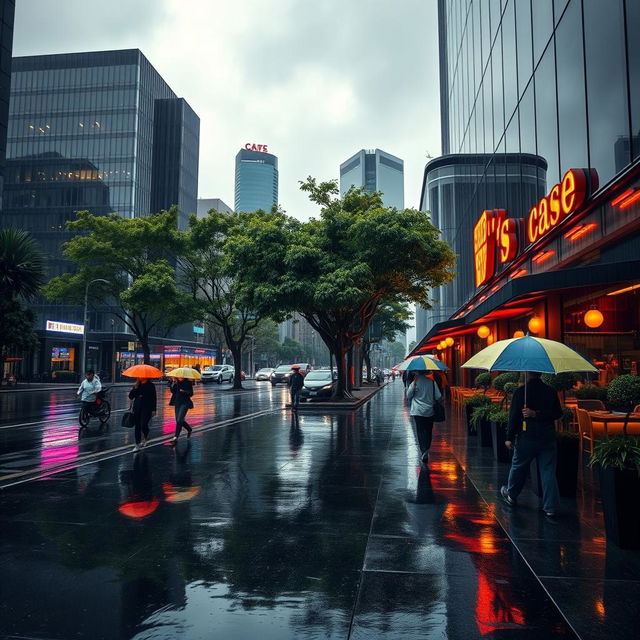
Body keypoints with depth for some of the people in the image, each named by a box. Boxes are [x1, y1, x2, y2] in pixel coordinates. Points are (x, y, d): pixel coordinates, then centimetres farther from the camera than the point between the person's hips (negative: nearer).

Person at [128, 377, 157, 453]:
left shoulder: (150, 385, -1)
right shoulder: (137, 385, 12)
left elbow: (154, 398, -2)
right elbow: (130, 396, 7)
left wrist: (154, 410, -8)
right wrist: (135, 388, -6)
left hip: (147, 408, -5)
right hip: (137, 408, 5)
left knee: (143, 425, -14)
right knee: (137, 427, 6)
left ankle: (145, 438, 18)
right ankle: (137, 445, 13)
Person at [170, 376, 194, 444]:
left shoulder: (188, 382, -4)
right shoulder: (176, 382, 7)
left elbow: (191, 393, -6)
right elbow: (172, 391, -3)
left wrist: (184, 391, -23)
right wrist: (174, 383, -16)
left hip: (185, 403, -5)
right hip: (177, 403, 6)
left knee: (179, 420, -14)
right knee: (178, 420, 11)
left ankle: (176, 437, -11)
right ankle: (189, 429, 36)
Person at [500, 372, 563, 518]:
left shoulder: (521, 391, -10)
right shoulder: (551, 391, 0)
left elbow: (514, 416, -10)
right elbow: (558, 413, 2)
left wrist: (509, 437, -5)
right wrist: (538, 414, -1)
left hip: (527, 437, -2)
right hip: (548, 438, 2)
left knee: (518, 467, 16)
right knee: (548, 471, 5)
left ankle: (511, 496, 34)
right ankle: (551, 507, 5)